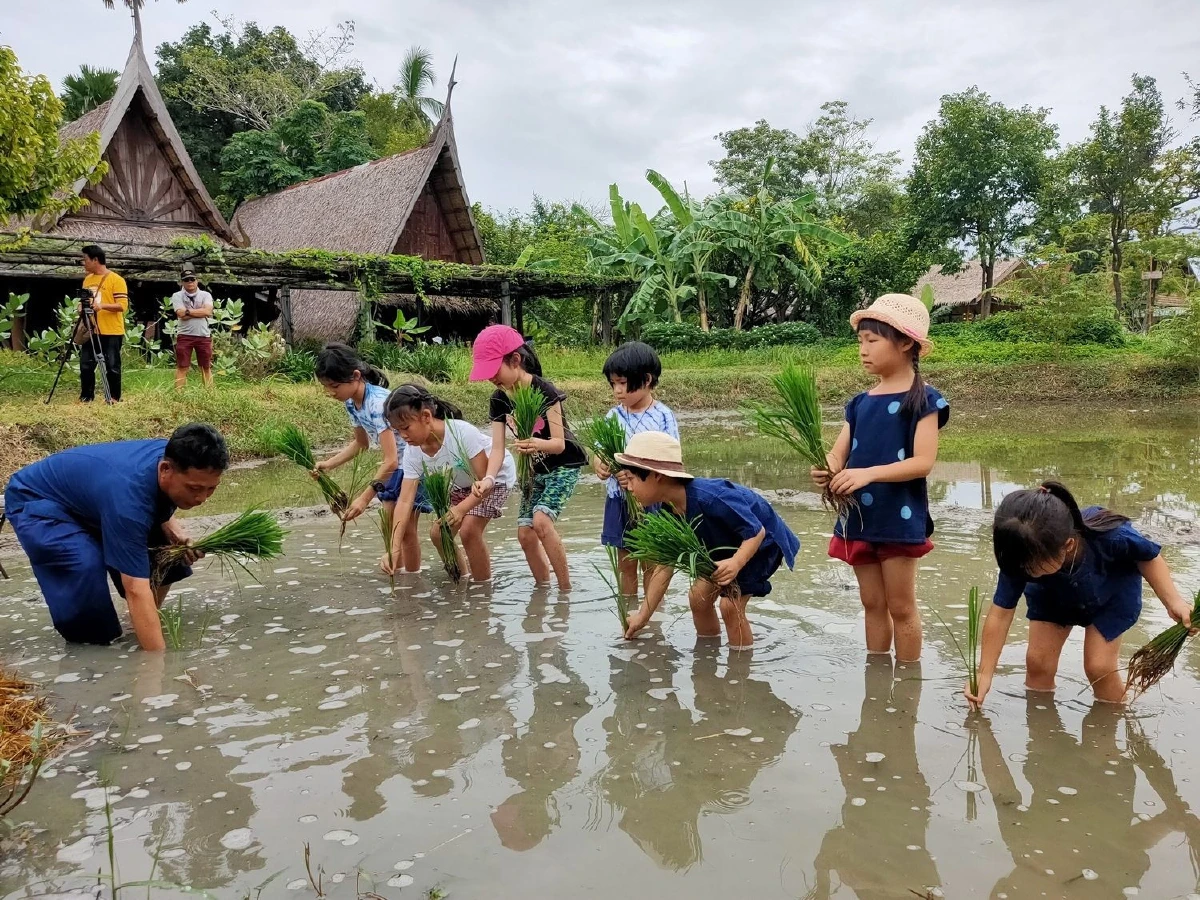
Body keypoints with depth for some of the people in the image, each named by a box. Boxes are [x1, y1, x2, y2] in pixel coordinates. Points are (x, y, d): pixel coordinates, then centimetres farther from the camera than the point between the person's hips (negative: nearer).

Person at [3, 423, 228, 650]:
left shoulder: (173, 455, -20)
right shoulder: (129, 493, -43)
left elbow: (160, 503, 6)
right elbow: (136, 591, -45)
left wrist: (175, 532, -15)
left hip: (88, 486, 8)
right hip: (36, 502, -8)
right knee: (85, 567, -32)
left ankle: (148, 625, 10)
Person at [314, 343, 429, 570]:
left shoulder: (378, 402, -32)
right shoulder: (351, 403, -5)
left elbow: (390, 460, -35)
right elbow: (361, 442, 13)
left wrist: (365, 498, -37)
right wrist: (329, 464, 0)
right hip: (396, 465, 8)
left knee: (406, 528, -5)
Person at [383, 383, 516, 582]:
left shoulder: (462, 433, -38)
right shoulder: (412, 453, -20)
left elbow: (486, 480, -33)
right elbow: (405, 500, -25)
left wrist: (461, 509, -49)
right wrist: (394, 548, -35)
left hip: (495, 477, -6)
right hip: (462, 485, 7)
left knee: (469, 530, -23)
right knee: (438, 534, 0)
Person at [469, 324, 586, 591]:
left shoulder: (544, 391, -24)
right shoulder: (499, 401, -6)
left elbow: (559, 443, -25)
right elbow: (497, 448, -12)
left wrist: (537, 444, -48)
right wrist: (489, 479, -32)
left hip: (564, 466, -6)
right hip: (534, 469, 7)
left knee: (541, 519, -26)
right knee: (525, 532, -1)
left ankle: (565, 587, -14)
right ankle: (543, 587, 20)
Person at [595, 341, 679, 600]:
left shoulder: (662, 416, -10)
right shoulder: (614, 416, 2)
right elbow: (599, 453, 3)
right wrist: (599, 465, -21)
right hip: (619, 500, 4)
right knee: (626, 564, 15)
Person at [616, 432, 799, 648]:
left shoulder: (709, 497, -39)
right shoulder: (669, 512, -13)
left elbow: (756, 532, -32)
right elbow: (665, 565, -4)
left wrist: (735, 563, -51)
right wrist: (642, 616, -1)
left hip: (765, 542, -8)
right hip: (728, 546, 8)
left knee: (731, 604, -19)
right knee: (698, 596, 5)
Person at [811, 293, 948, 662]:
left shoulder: (923, 399, -8)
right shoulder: (860, 403, 10)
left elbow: (923, 462, -17)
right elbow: (838, 454, 4)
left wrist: (867, 473, -29)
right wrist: (827, 471, -20)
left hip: (899, 519, -6)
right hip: (858, 517, 6)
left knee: (901, 607, 5)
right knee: (872, 604, 15)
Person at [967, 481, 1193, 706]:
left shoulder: (1111, 536, -44)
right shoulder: (1023, 556, -37)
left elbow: (1149, 557, -18)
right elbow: (1000, 614, -26)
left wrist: (1172, 601, -28)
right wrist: (984, 674, -21)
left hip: (1111, 594, -1)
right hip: (1052, 595, 2)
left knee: (1099, 668, -10)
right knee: (1037, 662, -5)